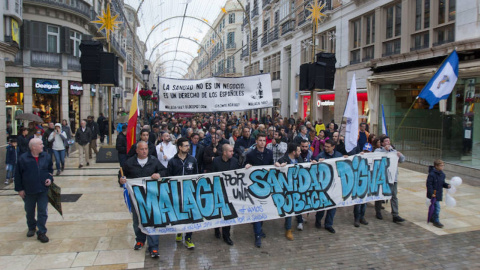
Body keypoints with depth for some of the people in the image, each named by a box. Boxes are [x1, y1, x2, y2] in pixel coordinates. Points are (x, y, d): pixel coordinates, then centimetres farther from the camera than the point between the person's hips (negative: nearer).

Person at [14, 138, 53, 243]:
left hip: (43, 190, 1)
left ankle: (41, 232, 7)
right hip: (29, 191, -1)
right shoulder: (23, 158, -10)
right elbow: (18, 175, -2)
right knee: (29, 211, 17)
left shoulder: (46, 156, -1)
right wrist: (19, 189, -2)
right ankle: (31, 228, 39)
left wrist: (50, 179, -3)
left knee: (42, 212, 0)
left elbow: (50, 169, 14)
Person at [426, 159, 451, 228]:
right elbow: (429, 184, -18)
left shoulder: (442, 174, 7)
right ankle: (436, 221, -1)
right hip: (433, 193, -8)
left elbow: (442, 183, 17)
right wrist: (431, 193, -20)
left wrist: (447, 185, -4)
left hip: (439, 193, 8)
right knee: (437, 206, -9)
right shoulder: (432, 174, -18)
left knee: (435, 206, 18)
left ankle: (432, 218, 35)